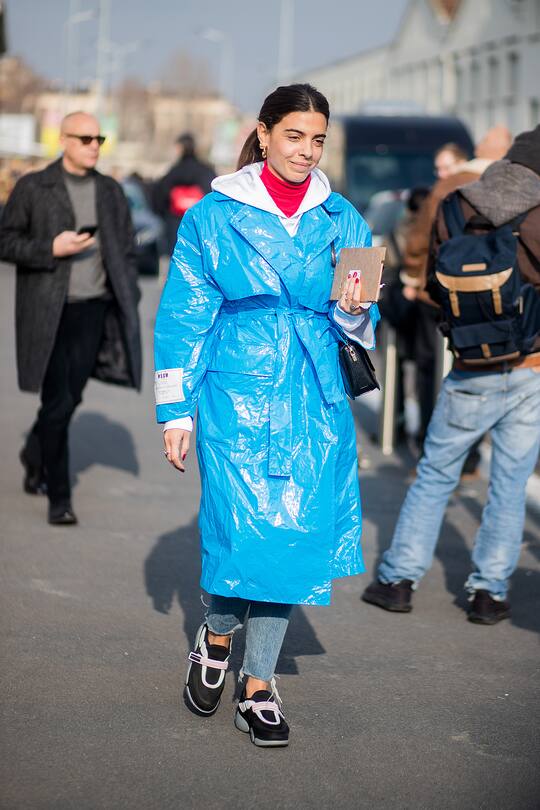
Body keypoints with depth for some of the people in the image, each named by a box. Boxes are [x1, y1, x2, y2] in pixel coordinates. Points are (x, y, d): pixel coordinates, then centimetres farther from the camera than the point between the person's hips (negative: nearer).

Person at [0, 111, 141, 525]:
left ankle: (36, 455, 40)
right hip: (49, 312, -4)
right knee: (57, 403, -6)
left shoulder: (111, 192, 11)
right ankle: (59, 498, 1)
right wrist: (52, 249, -16)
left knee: (70, 398, 11)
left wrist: (128, 306, 7)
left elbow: (126, 252, 15)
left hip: (94, 309, 4)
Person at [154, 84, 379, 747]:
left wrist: (353, 311, -9)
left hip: (313, 405, 3)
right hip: (236, 397, -3)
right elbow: (183, 317, 3)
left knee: (293, 536, 0)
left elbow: (361, 330, 15)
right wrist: (175, 412, 1)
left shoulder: (341, 220, 10)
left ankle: (258, 688, 12)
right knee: (243, 532, -11)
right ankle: (216, 636, 21)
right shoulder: (213, 216, 2)